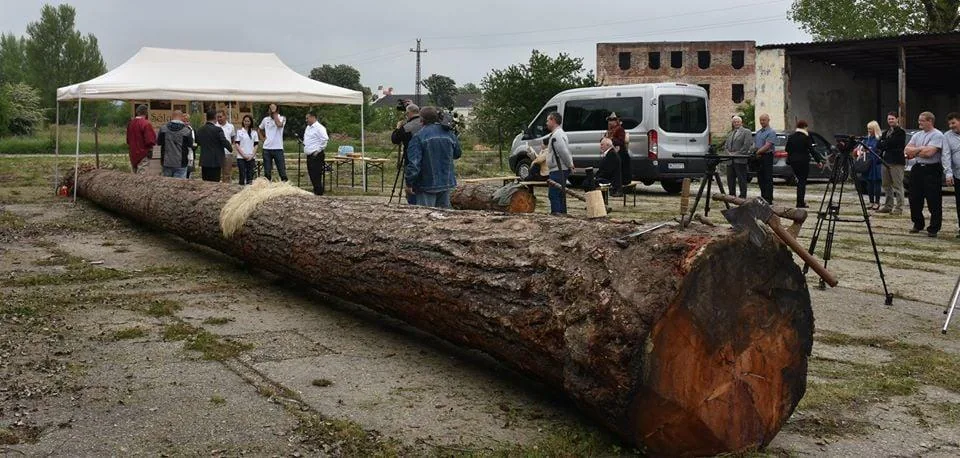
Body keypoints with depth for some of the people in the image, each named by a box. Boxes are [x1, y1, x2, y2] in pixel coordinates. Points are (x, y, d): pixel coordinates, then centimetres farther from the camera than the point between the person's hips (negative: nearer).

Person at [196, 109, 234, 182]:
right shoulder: (218, 130, -13)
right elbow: (225, 143, -14)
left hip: (204, 161, 6)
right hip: (215, 161, -6)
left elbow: (198, 142, 13)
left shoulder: (200, 130, 5)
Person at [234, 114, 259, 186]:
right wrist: (244, 155, -9)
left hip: (251, 158, 2)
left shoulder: (254, 132, 9)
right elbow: (237, 145, -1)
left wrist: (252, 156, -6)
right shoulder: (239, 132, 3)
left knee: (250, 176, 1)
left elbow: (256, 145, 7)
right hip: (241, 157, -2)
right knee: (242, 176, -3)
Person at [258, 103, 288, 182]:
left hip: (278, 148, -3)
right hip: (267, 148, 4)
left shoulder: (282, 118, -2)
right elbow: (260, 129, 27)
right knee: (267, 172, 8)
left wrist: (274, 113, -18)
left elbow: (279, 124, -25)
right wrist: (262, 137, 10)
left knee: (282, 170, -3)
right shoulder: (265, 119, 10)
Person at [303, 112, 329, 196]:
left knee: (316, 176, -9)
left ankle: (319, 193, -5)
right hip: (309, 155, 9)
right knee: (311, 174, 12)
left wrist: (318, 150, -17)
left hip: (316, 155, -9)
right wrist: (304, 144, 15)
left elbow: (325, 139, -21)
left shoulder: (319, 128, -12)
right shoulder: (308, 127, 17)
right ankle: (315, 191, 20)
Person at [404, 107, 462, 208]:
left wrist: (409, 183, -12)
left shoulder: (419, 137, -13)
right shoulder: (448, 133, 5)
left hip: (427, 185, -5)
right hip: (446, 182, 6)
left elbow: (413, 162, -17)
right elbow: (457, 154, 17)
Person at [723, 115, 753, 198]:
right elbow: (725, 145, 19)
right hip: (730, 160, 7)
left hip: (740, 160, -6)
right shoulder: (730, 133, 20)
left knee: (741, 179, -4)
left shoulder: (746, 131, 0)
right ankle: (732, 195, 17)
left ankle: (743, 196, -1)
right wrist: (729, 153, 1)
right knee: (730, 179, 9)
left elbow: (746, 146, -10)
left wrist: (737, 154, -12)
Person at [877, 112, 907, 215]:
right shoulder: (886, 132, 21)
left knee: (897, 185, -7)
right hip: (886, 161, 8)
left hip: (897, 162, -8)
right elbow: (879, 145, 11)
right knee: (886, 185, 10)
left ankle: (899, 208, -5)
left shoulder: (901, 132, -4)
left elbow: (891, 142, -15)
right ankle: (888, 206, 18)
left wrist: (883, 144, 0)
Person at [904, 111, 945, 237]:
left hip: (932, 170, -7)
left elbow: (929, 152, -21)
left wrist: (914, 152, -6)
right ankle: (918, 225, 24)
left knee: (934, 201, -2)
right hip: (918, 169, 7)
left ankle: (934, 228, 4)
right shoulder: (917, 135, 13)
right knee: (915, 199, 11)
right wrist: (921, 149, -12)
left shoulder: (937, 135, -9)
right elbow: (907, 150, 3)